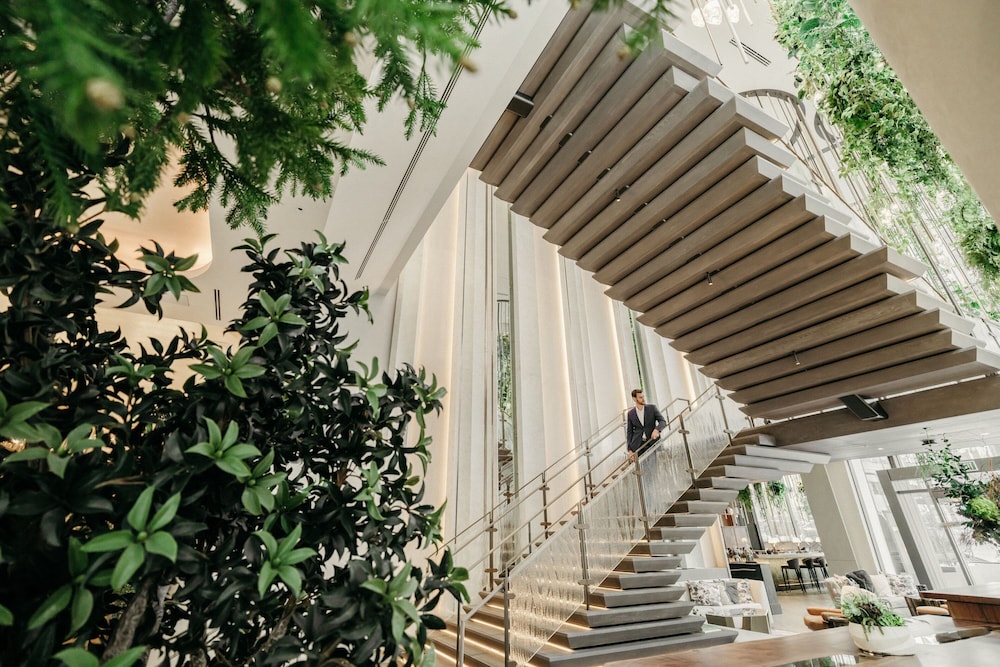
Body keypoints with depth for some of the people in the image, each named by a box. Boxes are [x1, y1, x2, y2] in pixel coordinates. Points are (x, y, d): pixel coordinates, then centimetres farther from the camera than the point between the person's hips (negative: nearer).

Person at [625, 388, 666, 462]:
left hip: (652, 442, 0)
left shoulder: (652, 407, 6)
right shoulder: (630, 414, 7)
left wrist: (656, 429, -23)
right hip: (638, 445, 0)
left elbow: (663, 421, 0)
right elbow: (629, 432, 8)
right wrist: (630, 450, -1)